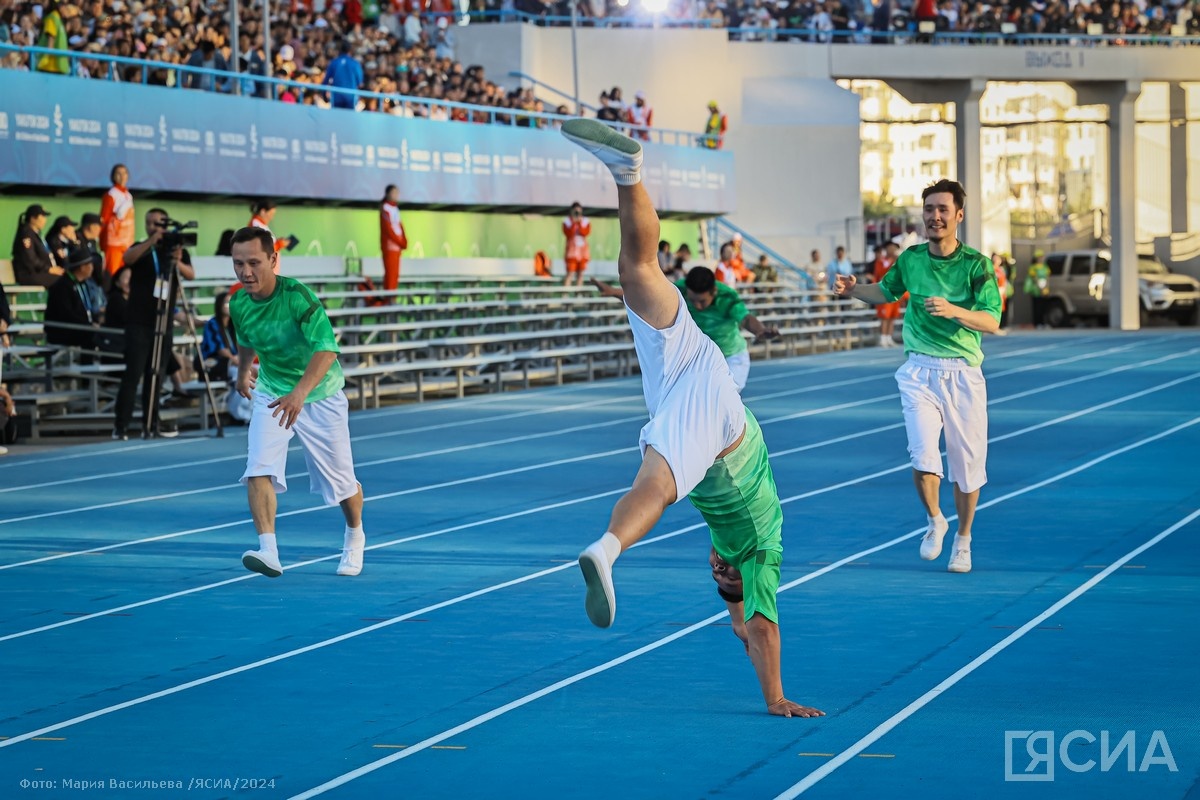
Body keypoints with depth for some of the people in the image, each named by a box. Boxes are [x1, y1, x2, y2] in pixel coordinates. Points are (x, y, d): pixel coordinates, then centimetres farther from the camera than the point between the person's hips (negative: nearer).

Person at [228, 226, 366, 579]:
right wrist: (243, 371, 32)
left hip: (319, 396, -4)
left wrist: (299, 393, -56)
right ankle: (269, 552, -25)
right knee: (259, 469, -21)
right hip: (271, 394, 4)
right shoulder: (238, 304, -10)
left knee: (340, 481, 7)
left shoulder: (297, 296, -29)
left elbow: (326, 350, -42)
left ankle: (355, 537, 37)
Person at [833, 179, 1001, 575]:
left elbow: (992, 321, -14)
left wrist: (954, 310, -30)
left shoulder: (976, 264, -6)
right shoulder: (911, 259, 3)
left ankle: (963, 539, 28)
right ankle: (935, 521, 13)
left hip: (964, 375, -1)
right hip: (919, 372, 1)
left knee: (967, 464, 5)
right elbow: (886, 292, 23)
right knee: (923, 457, -16)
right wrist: (854, 289, 3)